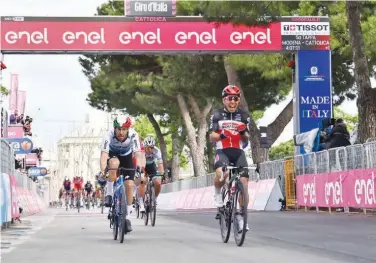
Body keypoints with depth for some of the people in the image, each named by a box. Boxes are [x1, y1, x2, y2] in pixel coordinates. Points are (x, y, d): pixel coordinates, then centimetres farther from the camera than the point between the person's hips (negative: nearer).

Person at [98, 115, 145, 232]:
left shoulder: (133, 135, -32)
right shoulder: (109, 135, -34)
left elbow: (138, 153, -42)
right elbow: (104, 154, -43)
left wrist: (139, 166, -62)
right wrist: (103, 171, -59)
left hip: (127, 157, 1)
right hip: (112, 155, -1)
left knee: (129, 185, -12)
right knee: (114, 163, -38)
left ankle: (127, 217, 2)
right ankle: (109, 194, -19)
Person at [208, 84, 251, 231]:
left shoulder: (243, 116, 7)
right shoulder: (217, 115, 2)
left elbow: (246, 139, 6)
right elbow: (212, 136, -3)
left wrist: (244, 132, -17)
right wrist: (221, 135, -25)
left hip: (238, 152, 3)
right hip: (222, 151, -2)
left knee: (244, 184, -8)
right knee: (221, 174, -34)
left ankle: (241, 217, 6)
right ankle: (217, 193, 0)